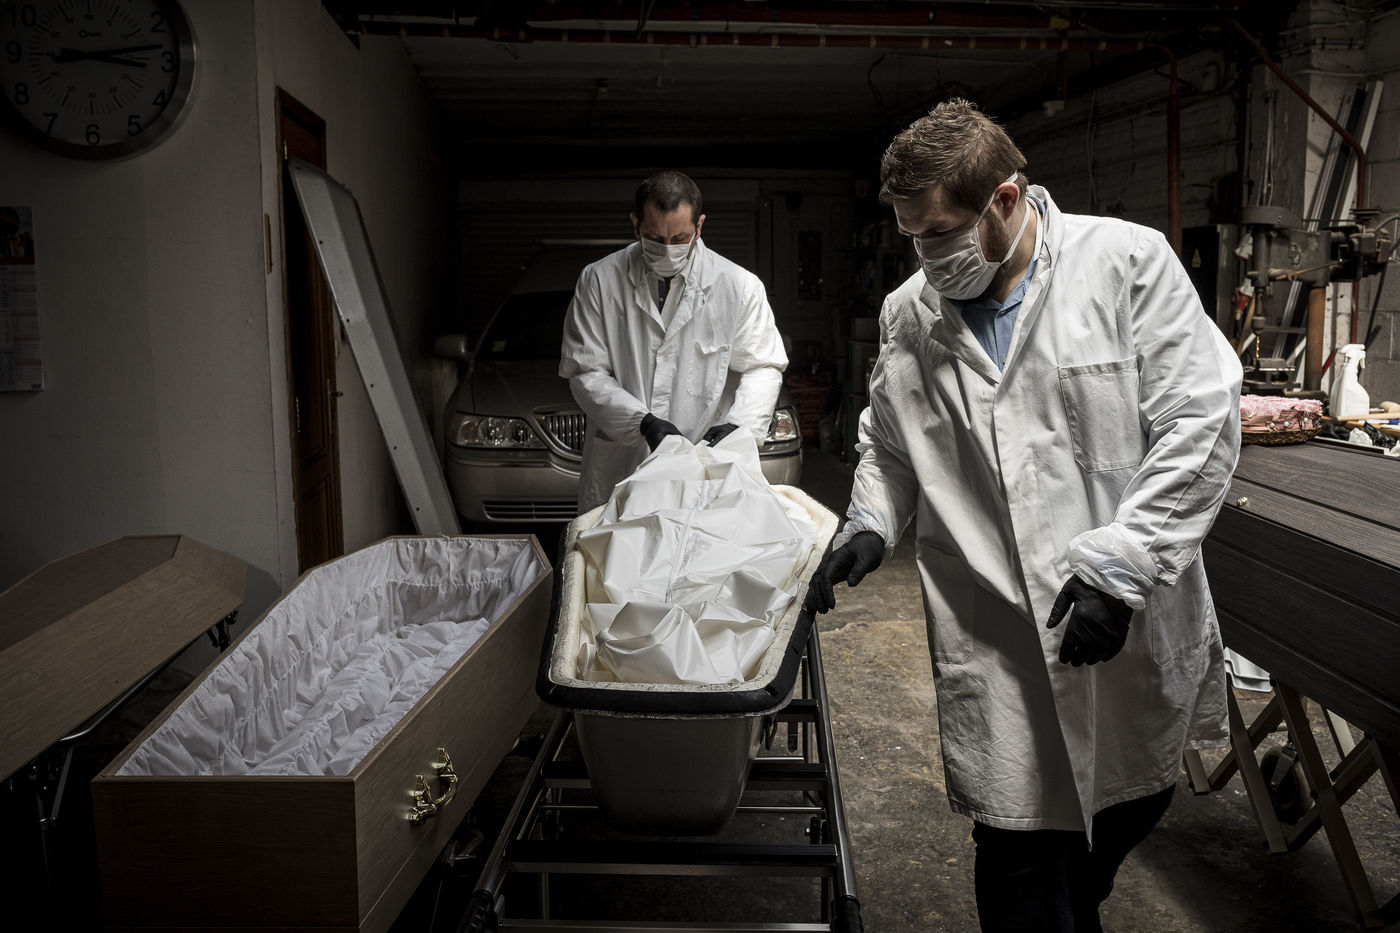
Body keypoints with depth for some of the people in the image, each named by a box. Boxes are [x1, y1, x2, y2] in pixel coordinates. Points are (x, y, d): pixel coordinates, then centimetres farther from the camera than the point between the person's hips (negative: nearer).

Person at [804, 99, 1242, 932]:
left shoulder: (1128, 262, -8)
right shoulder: (908, 316, 2)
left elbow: (1201, 422, -11)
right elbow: (890, 448, 16)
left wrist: (1120, 564, -17)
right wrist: (870, 525, -3)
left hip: (1134, 631, 0)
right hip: (998, 643, 1)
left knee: (1133, 809, 21)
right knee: (1022, 850, 2)